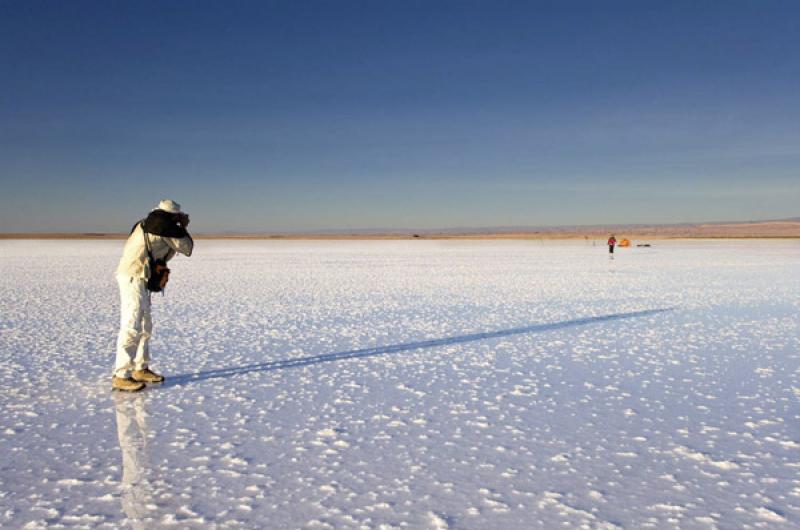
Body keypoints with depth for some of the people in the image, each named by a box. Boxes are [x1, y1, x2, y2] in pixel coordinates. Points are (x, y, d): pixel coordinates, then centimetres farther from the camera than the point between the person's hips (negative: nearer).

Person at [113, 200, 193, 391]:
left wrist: (180, 228, 18)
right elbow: (186, 248, -4)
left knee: (145, 326, 17)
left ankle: (140, 369, 25)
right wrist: (183, 228, 12)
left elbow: (166, 254, 21)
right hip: (134, 277, -10)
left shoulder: (148, 223, 19)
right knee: (132, 327, -13)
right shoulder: (163, 223, -8)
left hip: (136, 278, 10)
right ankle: (121, 376, -13)